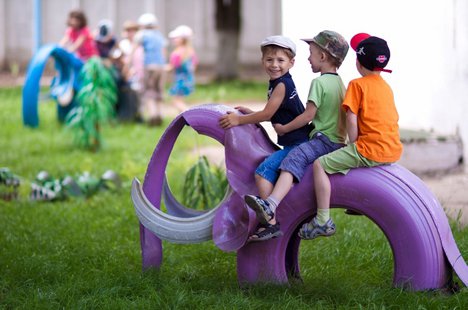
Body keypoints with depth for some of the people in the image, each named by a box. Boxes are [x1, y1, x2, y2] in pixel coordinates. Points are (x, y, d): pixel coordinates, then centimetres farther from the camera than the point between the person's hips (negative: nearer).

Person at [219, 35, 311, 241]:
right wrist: (250, 114, 16)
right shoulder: (279, 83, 16)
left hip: (298, 145, -11)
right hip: (293, 144, 11)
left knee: (263, 171, -20)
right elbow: (273, 116, 23)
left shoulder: (282, 84, -14)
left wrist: (239, 120, -8)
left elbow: (267, 114, -15)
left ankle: (271, 222, -24)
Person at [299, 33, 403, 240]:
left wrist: (354, 146, 1)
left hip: (370, 150, -9)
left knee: (320, 164, -4)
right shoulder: (386, 87, 17)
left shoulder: (357, 85, -6)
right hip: (394, 151, 9)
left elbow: (351, 120, -12)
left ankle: (323, 220, -10)